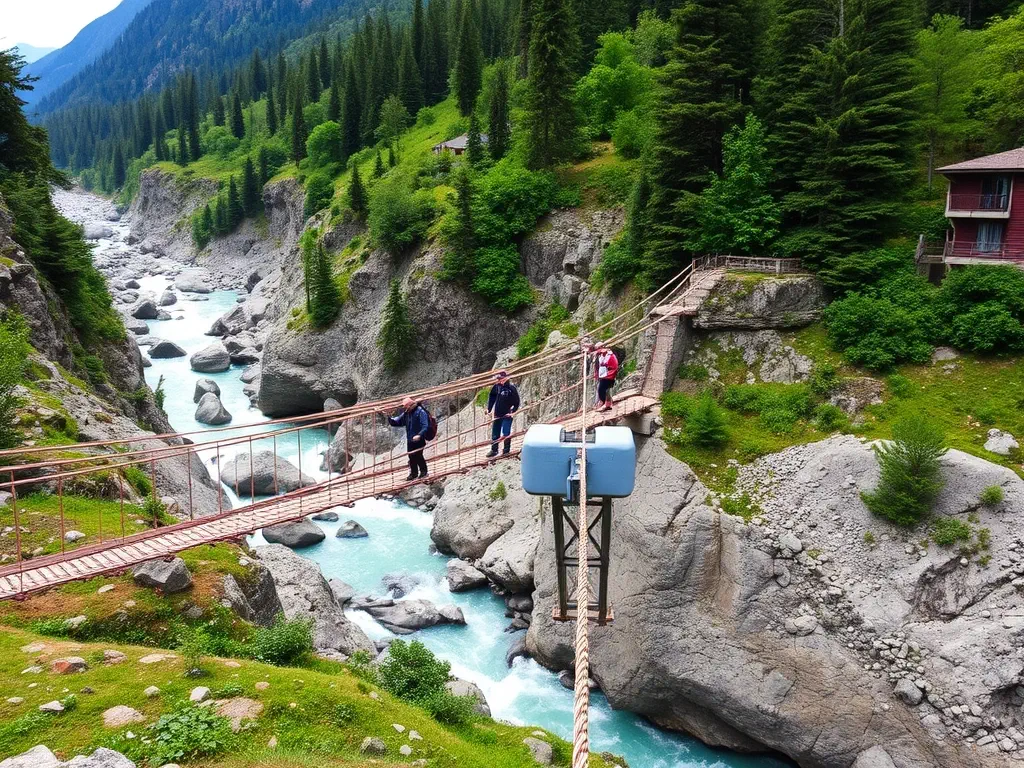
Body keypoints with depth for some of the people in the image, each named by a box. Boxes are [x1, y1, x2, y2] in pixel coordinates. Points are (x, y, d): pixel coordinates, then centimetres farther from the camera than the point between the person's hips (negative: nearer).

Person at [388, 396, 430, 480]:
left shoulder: (420, 411, -15)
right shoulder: (406, 413, 9)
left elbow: (425, 426, -21)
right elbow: (397, 421, 15)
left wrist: (419, 435, -33)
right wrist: (390, 418, -5)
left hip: (418, 439, -7)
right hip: (410, 439, 7)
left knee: (418, 456, -5)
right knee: (411, 457, 11)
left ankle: (423, 471, 13)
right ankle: (413, 473, 24)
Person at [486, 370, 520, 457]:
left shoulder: (511, 387, -13)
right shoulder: (497, 386, 0)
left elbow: (517, 402, -10)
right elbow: (491, 396, 11)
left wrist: (513, 412, -17)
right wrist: (489, 409, 6)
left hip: (507, 415, -5)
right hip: (497, 414, 5)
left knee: (506, 433, 2)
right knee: (495, 433, 11)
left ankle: (506, 450, 17)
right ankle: (494, 450, 24)